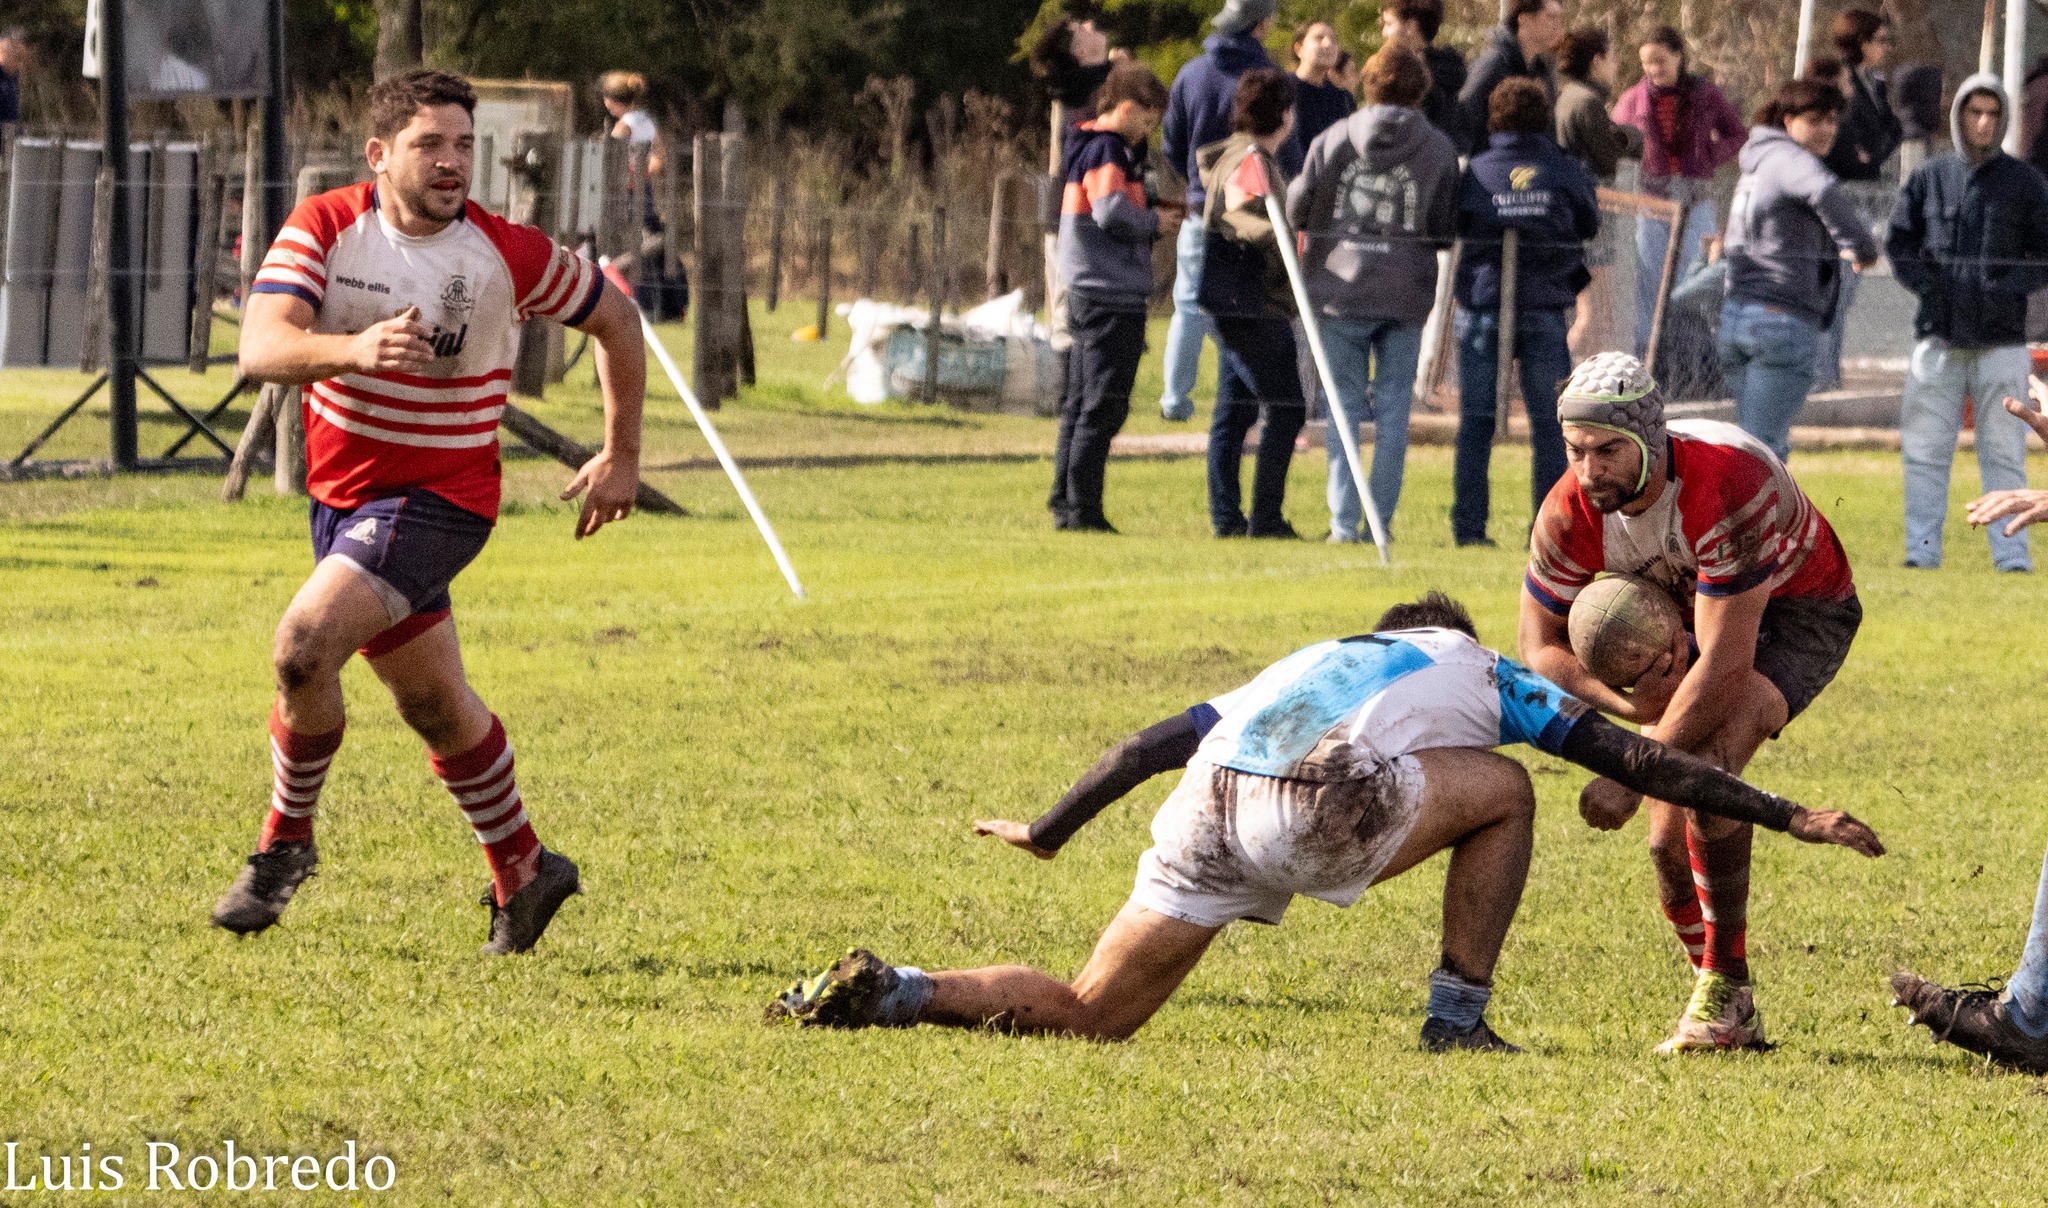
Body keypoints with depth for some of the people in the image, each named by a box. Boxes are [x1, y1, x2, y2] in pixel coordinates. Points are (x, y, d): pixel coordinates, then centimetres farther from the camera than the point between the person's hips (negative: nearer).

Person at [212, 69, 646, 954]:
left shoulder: (507, 253, -14)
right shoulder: (324, 228, -10)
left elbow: (614, 319, 4)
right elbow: (260, 348, -25)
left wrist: (622, 458, 5)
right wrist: (353, 348, -45)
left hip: (440, 499, -4)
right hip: (342, 492, 4)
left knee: (303, 647, -23)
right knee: (432, 702, 15)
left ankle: (287, 839, -1)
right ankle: (522, 872, 35)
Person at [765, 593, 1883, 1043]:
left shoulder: (1310, 663, 39)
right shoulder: (1484, 674, 29)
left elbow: (1152, 743, 34)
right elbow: (1633, 759, 25)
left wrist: (1046, 832, 43)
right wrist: (1787, 816, 29)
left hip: (1206, 814, 4)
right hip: (1318, 810, -4)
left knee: (1087, 1016, 13)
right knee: (1501, 790, 21)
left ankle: (887, 991, -8)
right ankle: (1456, 1021, 17)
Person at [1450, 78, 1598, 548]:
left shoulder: (1475, 172, -2)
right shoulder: (1566, 171, -2)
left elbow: (1452, 227, 8)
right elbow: (1590, 226, 10)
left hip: (1482, 307, 0)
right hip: (1545, 308, 0)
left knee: (1476, 421, 5)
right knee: (1549, 421, 5)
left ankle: (1469, 525, 2)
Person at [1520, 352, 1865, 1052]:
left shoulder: (1728, 487, -39)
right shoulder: (1571, 515, -21)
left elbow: (1726, 664, -38)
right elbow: (1540, 646, -7)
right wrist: (1627, 704, -24)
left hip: (1797, 609, -6)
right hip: (1686, 621, 6)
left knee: (1708, 767, -30)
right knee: (1670, 840, -5)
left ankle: (1723, 991, -21)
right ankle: (1728, 1016, 15)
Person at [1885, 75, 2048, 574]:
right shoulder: (1929, 178, 9)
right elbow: (1899, 243, 11)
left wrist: (2007, 288, -11)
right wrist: (1928, 286, -6)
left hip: (2001, 339, -1)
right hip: (1938, 336, 1)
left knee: (2004, 451, -2)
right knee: (1925, 448, -1)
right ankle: (1922, 547, 3)